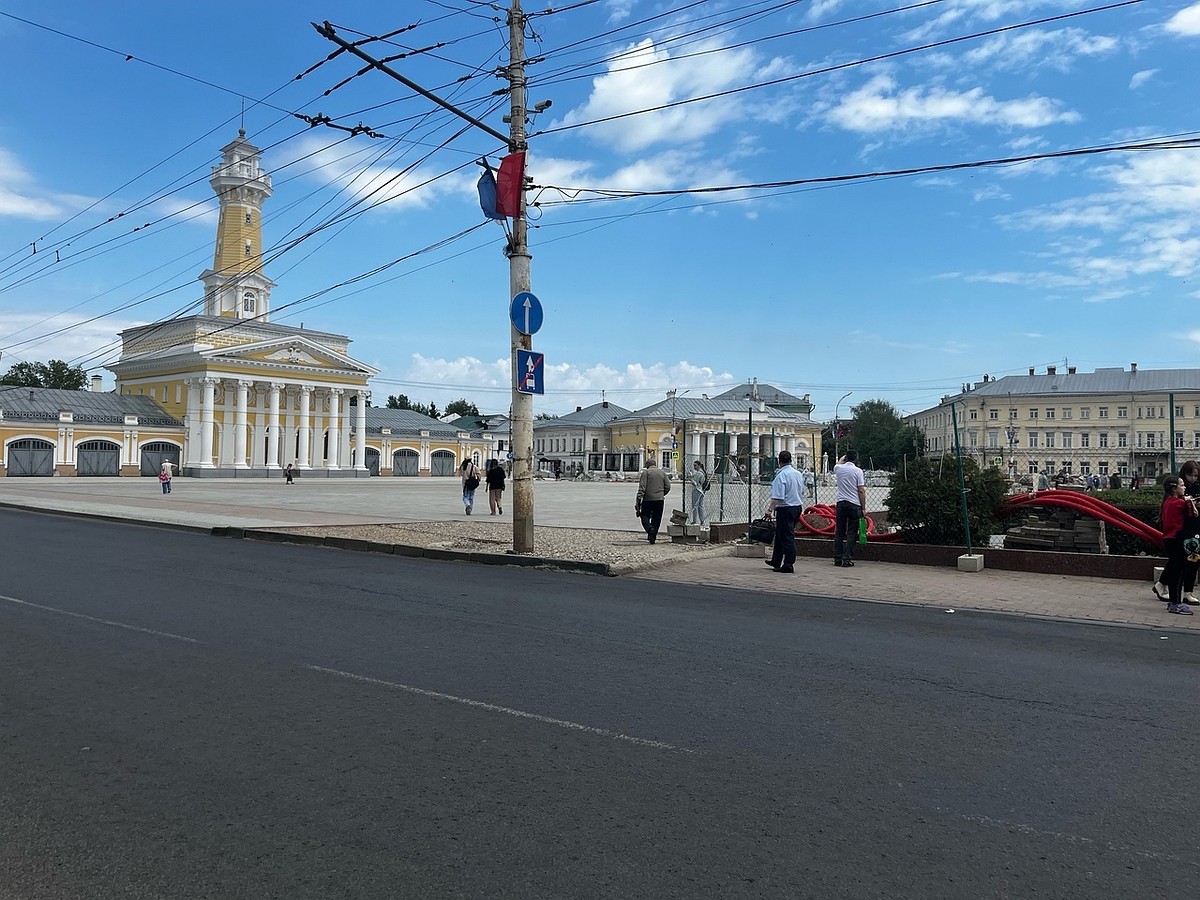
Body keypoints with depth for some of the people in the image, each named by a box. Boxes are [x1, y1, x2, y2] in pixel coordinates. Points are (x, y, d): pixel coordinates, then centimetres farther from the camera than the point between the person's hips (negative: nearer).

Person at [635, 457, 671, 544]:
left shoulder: (646, 472, -3)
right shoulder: (662, 472, 10)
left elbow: (642, 487, -11)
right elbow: (668, 487, 9)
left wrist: (638, 500, -12)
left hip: (648, 499, -4)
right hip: (660, 500, 4)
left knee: (645, 516, 7)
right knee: (656, 519, 10)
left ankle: (650, 528, -19)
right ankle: (653, 537, 10)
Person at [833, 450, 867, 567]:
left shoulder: (838, 468, 3)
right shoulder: (858, 471, -6)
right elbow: (861, 491, -7)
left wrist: (844, 457, 48)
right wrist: (863, 508, -2)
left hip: (841, 503, 3)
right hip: (854, 504, -3)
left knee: (839, 532, 9)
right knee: (851, 533, 0)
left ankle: (837, 558, 9)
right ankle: (847, 559, -3)